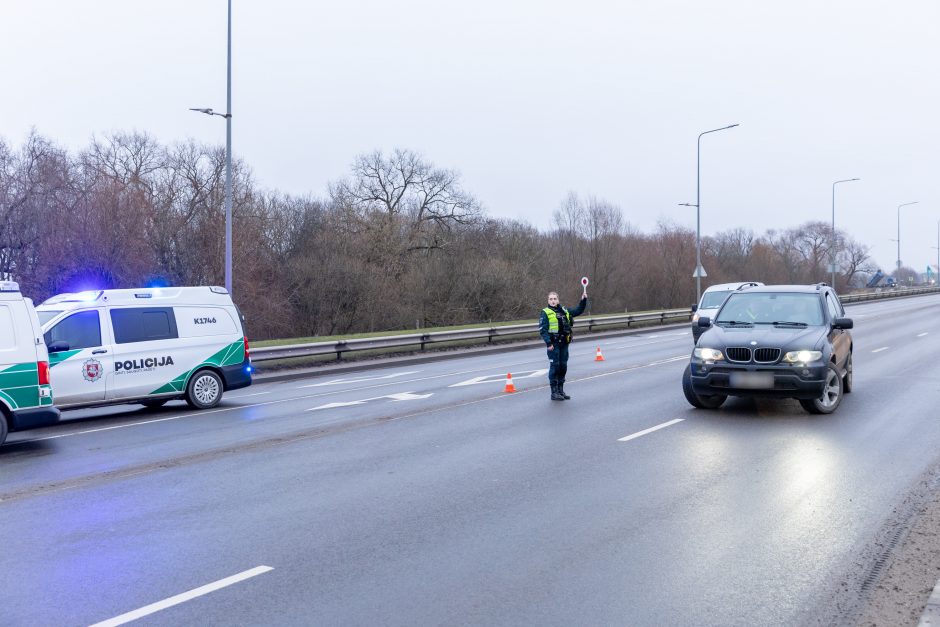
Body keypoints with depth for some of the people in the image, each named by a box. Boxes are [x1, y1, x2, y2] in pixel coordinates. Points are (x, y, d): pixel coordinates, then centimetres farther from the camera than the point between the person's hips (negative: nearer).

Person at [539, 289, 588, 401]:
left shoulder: (564, 311, 14)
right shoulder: (545, 313, -4)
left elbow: (578, 311, 26)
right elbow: (542, 330, -11)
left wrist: (583, 300, 13)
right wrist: (548, 343, -19)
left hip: (564, 343, 6)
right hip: (553, 344, -6)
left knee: (563, 366, 10)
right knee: (554, 366, -5)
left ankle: (560, 390, 21)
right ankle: (554, 392, 0)